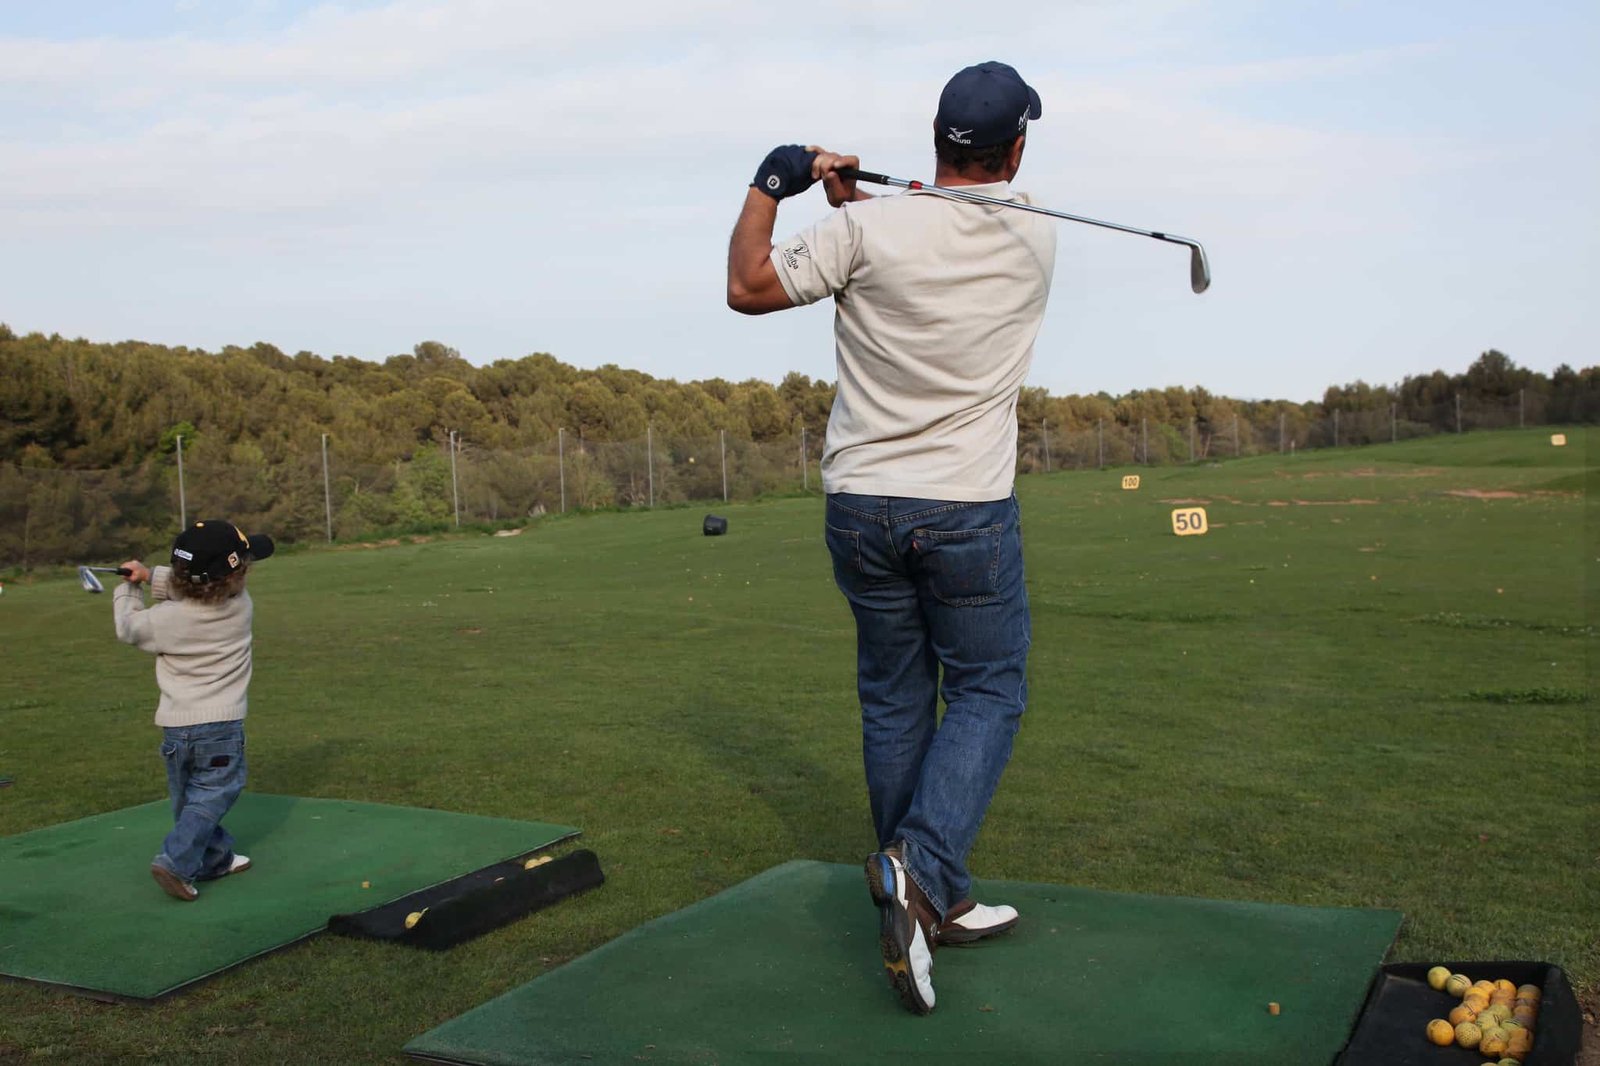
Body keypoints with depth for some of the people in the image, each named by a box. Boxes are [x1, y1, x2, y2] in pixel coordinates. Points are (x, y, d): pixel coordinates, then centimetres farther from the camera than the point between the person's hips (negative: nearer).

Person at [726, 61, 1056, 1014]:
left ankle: (936, 905, 19)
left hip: (863, 506, 1)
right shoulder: (1036, 240, 0)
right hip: (969, 509, -1)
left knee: (893, 702, 12)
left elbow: (750, 287, 0)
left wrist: (769, 186, 11)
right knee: (987, 694, 9)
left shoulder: (867, 231, -10)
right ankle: (922, 862, -14)